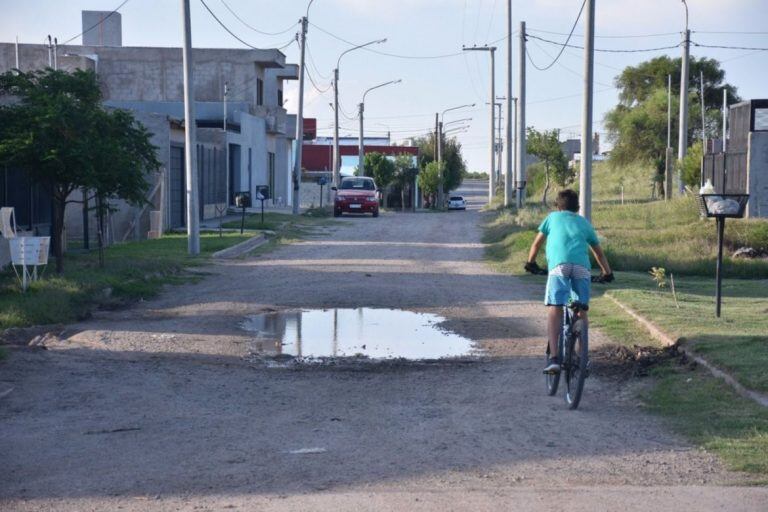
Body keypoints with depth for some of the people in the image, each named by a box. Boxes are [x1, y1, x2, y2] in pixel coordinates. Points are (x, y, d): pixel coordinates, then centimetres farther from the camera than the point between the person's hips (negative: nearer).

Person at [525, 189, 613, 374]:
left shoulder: (552, 217, 26)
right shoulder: (584, 223, 30)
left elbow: (537, 243, 30)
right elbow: (599, 252, 37)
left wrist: (530, 262, 45)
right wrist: (607, 272, 49)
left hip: (559, 265, -2)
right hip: (582, 268, 2)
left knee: (554, 309, -7)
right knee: (582, 311, 14)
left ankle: (554, 357, -20)